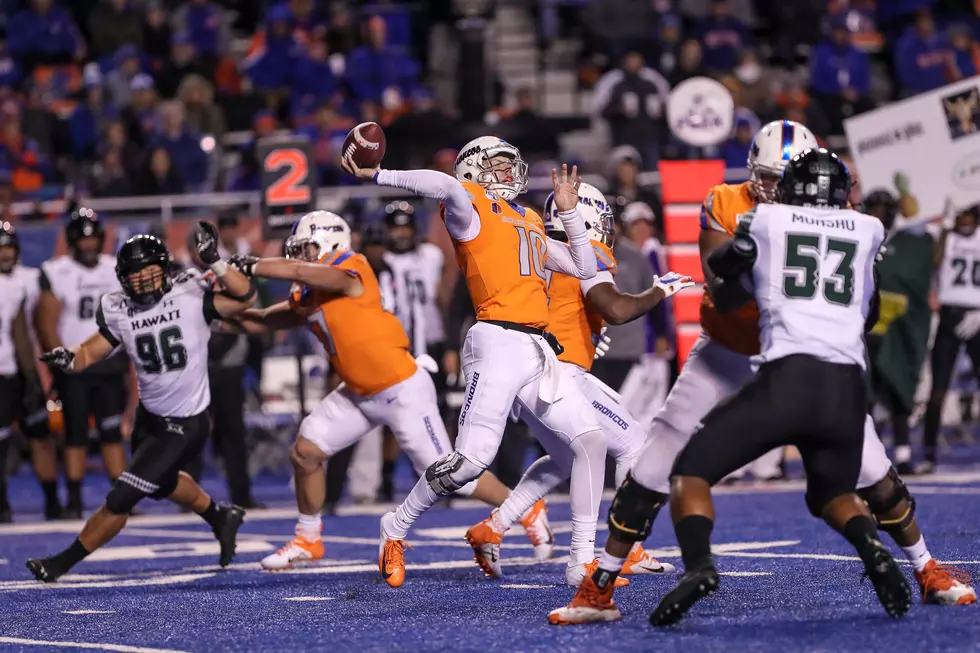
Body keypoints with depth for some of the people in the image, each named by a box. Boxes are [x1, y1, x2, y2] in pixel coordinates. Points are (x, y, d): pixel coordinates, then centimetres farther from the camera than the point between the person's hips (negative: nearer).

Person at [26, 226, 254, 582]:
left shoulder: (190, 294, -18)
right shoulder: (118, 312, -5)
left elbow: (245, 297, -24)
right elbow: (90, 353, 1)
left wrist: (214, 261, -34)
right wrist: (67, 359, -21)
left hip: (183, 427, -7)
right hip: (150, 418, 7)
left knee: (121, 499, -4)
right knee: (163, 483, 31)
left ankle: (62, 562, 11)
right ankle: (221, 518, 57)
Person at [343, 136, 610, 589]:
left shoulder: (530, 224, 27)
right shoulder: (470, 206, 3)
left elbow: (585, 268, 28)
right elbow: (449, 187, -21)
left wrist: (569, 212, 25)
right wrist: (378, 176, -20)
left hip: (539, 354, 8)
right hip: (499, 342, -8)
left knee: (589, 441, -3)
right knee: (472, 458, -14)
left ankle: (582, 561, 1)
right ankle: (396, 528, 8)